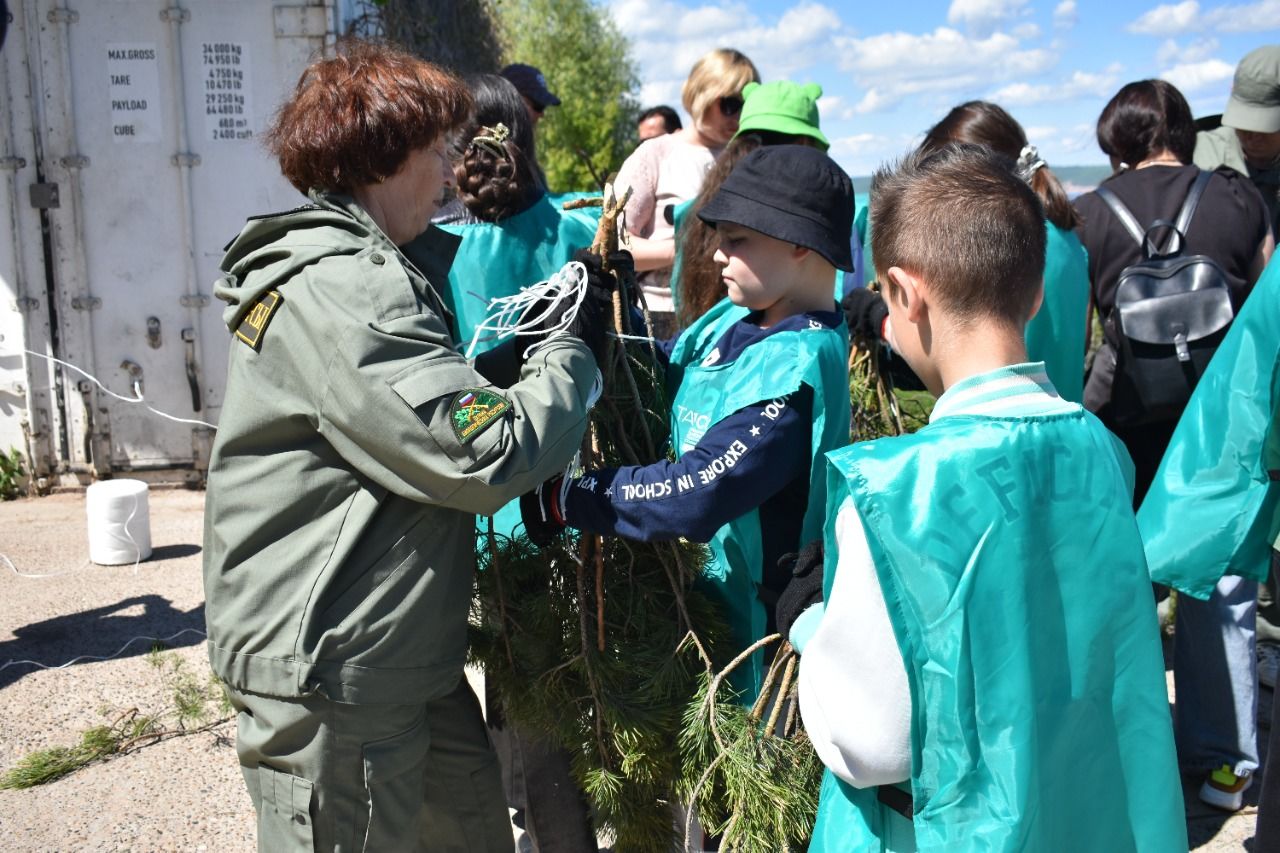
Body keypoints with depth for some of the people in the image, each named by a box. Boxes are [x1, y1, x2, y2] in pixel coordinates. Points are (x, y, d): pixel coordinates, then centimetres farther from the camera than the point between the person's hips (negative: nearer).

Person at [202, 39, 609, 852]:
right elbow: (486, 456, -25)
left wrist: (523, 356, 2)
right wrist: (574, 349, -10)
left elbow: (429, 407, 16)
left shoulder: (355, 269, 13)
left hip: (396, 655, 10)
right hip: (329, 673, -10)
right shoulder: (335, 288, -21)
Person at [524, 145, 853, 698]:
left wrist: (562, 498, -26)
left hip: (754, 615, -8)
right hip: (696, 584, 8)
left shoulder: (795, 368, -26)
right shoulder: (732, 321, 0)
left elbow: (692, 495, -32)